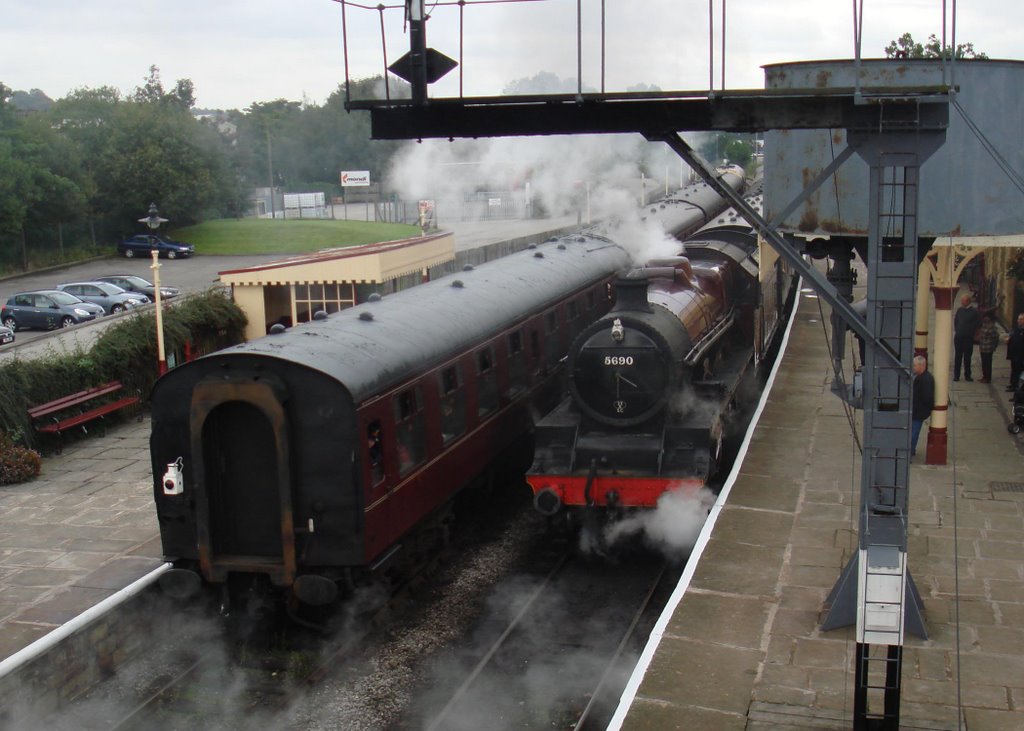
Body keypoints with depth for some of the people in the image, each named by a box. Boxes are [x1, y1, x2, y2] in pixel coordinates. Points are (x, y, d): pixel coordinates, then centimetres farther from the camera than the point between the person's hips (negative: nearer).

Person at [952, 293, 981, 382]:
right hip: (958, 337, 3)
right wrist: (956, 331, 9)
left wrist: (972, 332, -1)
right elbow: (955, 321, 17)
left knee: (967, 357, 5)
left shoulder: (974, 312, -5)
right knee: (957, 357, 4)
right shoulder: (960, 310, 6)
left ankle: (967, 375, 15)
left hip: (968, 338, -3)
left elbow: (979, 324, -1)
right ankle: (956, 375, 9)